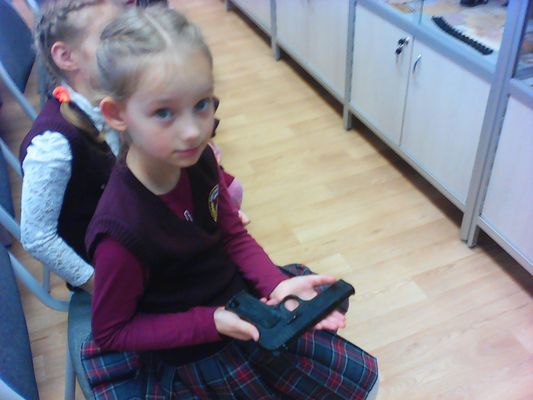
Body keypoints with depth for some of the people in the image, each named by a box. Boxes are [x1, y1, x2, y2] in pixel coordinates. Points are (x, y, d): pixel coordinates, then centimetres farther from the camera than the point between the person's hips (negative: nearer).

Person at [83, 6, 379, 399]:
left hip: (240, 298, 6)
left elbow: (233, 235, -1)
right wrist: (210, 323, -26)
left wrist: (277, 284, -18)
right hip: (195, 355, -5)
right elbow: (111, 331, -18)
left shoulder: (198, 159, -16)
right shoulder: (122, 230, -34)